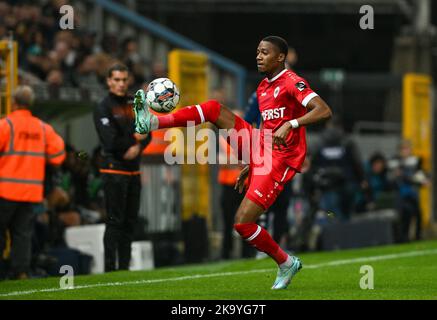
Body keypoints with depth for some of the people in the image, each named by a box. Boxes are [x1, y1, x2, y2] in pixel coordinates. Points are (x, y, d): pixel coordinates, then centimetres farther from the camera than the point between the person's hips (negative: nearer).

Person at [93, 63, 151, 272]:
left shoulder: (134, 105, 14)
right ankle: (110, 268, -8)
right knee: (115, 221, -9)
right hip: (114, 170, -7)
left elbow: (146, 134, 8)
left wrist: (138, 146, -12)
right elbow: (111, 142, -16)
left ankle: (124, 267, 12)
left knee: (130, 221, 7)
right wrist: (134, 139, -5)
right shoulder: (103, 108, -6)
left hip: (133, 169, 7)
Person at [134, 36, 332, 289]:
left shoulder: (292, 83, -12)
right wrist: (251, 166, 26)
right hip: (259, 148, 8)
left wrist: (291, 124, -36)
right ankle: (152, 122, -6)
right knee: (213, 108, -3)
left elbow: (324, 111, -25)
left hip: (279, 161, -8)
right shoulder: (263, 88, 15)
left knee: (243, 223, -15)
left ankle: (286, 264, 6)